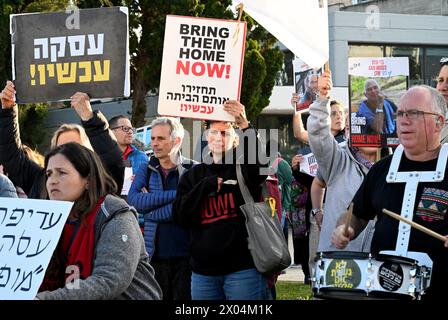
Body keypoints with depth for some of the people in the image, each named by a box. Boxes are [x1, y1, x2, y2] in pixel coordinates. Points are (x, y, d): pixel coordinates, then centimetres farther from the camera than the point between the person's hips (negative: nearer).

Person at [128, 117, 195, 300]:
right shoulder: (146, 170, 10)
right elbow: (134, 200, -8)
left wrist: (150, 205, -7)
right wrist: (175, 194, -14)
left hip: (185, 255, -3)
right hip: (155, 253, 3)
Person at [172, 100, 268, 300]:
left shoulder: (244, 167, 4)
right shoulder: (193, 175, 14)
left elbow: (259, 161, -21)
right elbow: (181, 216, 4)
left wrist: (244, 125, -32)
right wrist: (206, 186, -5)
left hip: (243, 267, -3)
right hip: (203, 270, 3)